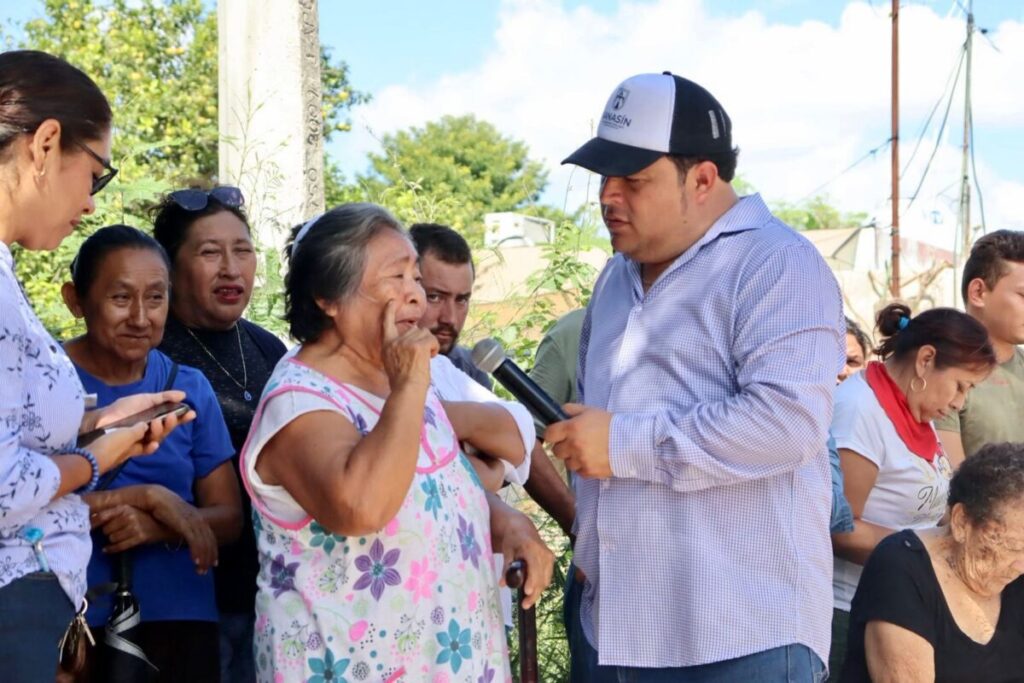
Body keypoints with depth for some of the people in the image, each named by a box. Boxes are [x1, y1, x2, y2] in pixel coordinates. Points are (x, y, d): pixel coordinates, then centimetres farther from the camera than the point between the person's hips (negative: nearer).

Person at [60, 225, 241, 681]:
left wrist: (159, 528, -15)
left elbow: (229, 517, 5)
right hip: (67, 618, -3)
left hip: (178, 616, 3)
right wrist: (150, 497, -18)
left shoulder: (189, 389, 5)